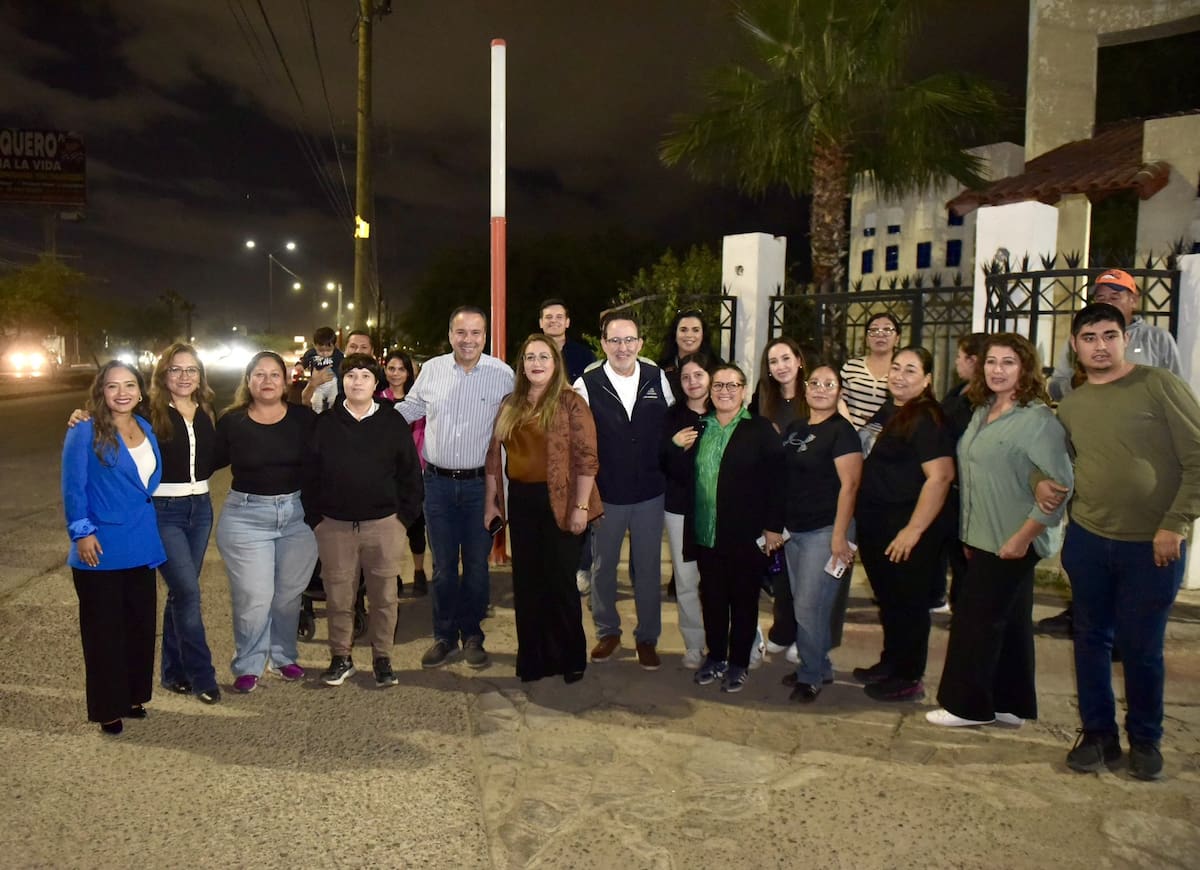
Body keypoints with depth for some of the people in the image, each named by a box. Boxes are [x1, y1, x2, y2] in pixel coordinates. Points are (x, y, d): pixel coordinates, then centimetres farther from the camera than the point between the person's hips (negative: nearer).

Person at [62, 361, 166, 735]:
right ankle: (108, 708, 17)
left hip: (141, 547, 6)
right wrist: (82, 531, -16)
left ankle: (133, 696, 29)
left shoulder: (146, 429, 8)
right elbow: (73, 487, -11)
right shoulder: (85, 432, -10)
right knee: (105, 630, 4)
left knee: (141, 624, 14)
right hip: (101, 549, -6)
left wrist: (147, 528, 13)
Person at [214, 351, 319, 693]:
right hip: (246, 516, -1)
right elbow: (209, 461, 6)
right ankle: (247, 666, 18)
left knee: (289, 594, 12)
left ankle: (283, 658, 32)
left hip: (298, 514, 1)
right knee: (253, 597, -1)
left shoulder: (304, 418, -2)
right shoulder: (231, 421, -1)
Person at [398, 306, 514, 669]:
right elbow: (409, 408, 14)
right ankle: (444, 636, 25)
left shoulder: (503, 375, -6)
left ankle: (472, 635, 26)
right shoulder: (431, 369, 1)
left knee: (477, 564, 9)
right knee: (443, 564, 11)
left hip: (481, 484, -1)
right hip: (438, 482, 2)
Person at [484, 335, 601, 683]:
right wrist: (491, 502, 9)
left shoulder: (570, 403, -7)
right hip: (521, 502, 5)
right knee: (526, 583, 12)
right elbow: (494, 456, 12)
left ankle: (571, 658, 22)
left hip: (559, 503, -5)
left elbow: (586, 457, -11)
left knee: (560, 582, 5)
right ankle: (533, 658, 26)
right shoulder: (510, 406, 9)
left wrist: (580, 506, -15)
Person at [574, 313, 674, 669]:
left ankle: (647, 637, 28)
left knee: (648, 568, 11)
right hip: (605, 495, -1)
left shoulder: (657, 378, -1)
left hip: (650, 493, 1)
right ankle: (607, 632, 34)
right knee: (603, 566, 13)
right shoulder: (586, 385, -8)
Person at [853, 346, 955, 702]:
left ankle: (909, 679, 20)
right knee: (888, 599, 20)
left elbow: (940, 476, -25)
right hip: (876, 526, 9)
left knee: (908, 603, 5)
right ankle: (890, 664, 36)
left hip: (908, 529, -8)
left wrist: (913, 530, -25)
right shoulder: (886, 413, 11)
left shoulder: (926, 419, -16)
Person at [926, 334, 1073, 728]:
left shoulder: (1038, 419, -17)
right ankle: (1009, 705, 28)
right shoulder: (982, 413, 10)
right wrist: (969, 535, 14)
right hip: (984, 538, 8)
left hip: (1011, 543, -8)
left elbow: (1060, 485, -22)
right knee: (1008, 622, 16)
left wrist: (1022, 537, -20)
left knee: (976, 619, 0)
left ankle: (968, 705, 15)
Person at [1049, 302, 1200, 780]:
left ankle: (1145, 739, 28)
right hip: (1087, 540, 4)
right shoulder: (1070, 404, 7)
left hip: (1152, 545, -4)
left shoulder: (1158, 385, -8)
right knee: (1091, 639, 12)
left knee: (1141, 647, 6)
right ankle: (1098, 733, 28)